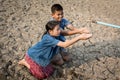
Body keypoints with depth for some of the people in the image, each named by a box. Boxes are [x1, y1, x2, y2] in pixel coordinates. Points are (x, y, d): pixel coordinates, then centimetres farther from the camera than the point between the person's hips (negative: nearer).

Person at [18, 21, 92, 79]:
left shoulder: (55, 33, -17)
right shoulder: (48, 38, -40)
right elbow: (64, 45, -48)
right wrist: (79, 37, -53)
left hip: (42, 56, 8)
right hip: (34, 56, -8)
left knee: (50, 72, 12)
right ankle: (25, 62, 14)